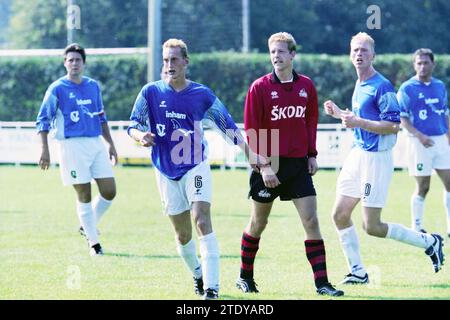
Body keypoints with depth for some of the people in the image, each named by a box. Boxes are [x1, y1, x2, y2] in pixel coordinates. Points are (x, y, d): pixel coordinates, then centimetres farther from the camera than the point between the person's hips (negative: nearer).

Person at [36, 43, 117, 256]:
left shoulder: (93, 86, 13)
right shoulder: (57, 89, -2)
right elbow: (43, 121, -2)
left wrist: (111, 144, 19)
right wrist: (45, 150, -10)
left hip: (96, 143, 5)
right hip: (72, 145, -5)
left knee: (109, 192, -1)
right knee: (84, 195, -3)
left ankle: (87, 226, 22)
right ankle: (93, 243, 6)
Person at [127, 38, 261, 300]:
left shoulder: (202, 94, -1)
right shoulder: (151, 92, -1)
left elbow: (228, 126, 5)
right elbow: (133, 126, 0)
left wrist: (250, 153, -3)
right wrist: (141, 136, -24)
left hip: (196, 167, -2)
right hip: (166, 172, 2)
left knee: (202, 220, -21)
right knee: (183, 234, 7)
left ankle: (212, 286, -24)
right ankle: (198, 275, 35)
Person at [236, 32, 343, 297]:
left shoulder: (306, 86, 4)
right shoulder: (260, 87, -7)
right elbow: (252, 130, -8)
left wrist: (312, 155, 6)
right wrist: (263, 165, -14)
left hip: (298, 165, 3)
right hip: (269, 165, -2)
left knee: (311, 221, -6)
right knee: (258, 223, 9)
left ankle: (322, 282, -6)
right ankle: (245, 277, 26)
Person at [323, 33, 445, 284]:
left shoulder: (382, 86, -15)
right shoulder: (359, 85, 13)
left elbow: (393, 125, -21)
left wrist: (358, 122, -25)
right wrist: (340, 113, 15)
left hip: (376, 159, -9)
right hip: (358, 155, 9)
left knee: (372, 226, -7)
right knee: (340, 215, 6)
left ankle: (430, 242, 9)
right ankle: (358, 272, 16)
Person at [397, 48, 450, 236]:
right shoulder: (407, 88, -5)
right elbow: (401, 117, -8)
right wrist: (419, 135, -19)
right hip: (420, 142, -5)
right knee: (423, 187, -2)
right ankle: (416, 228, 10)